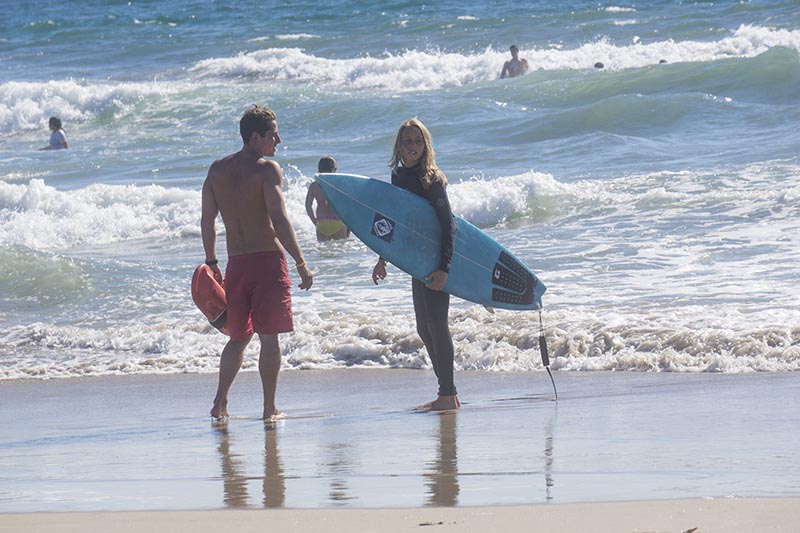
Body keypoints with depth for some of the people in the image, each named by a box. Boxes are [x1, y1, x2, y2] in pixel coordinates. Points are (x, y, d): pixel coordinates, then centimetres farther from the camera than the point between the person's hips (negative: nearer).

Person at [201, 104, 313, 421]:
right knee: (269, 336, 2)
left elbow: (207, 220, 10)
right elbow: (279, 220, -18)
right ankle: (270, 408, 2)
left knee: (239, 336, 17)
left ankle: (220, 402, 6)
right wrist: (301, 264, -16)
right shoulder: (267, 169, -10)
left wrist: (211, 262, 19)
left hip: (236, 263, 5)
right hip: (268, 259, -5)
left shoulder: (217, 170, 8)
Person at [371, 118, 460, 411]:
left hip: (437, 261, -9)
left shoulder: (431, 179, -14)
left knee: (436, 323, -10)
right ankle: (447, 394, 18)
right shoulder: (398, 176, 9)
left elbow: (448, 225, -18)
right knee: (424, 328, 11)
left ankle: (448, 394, -5)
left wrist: (443, 268, -26)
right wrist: (383, 259, 21)